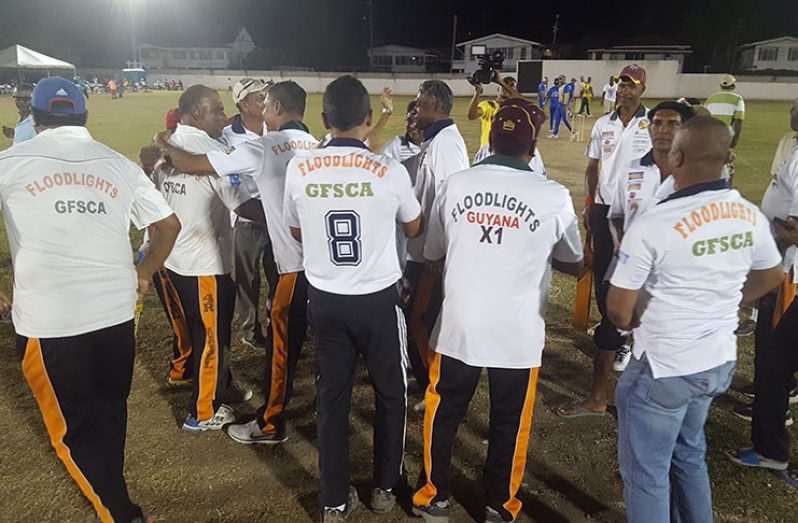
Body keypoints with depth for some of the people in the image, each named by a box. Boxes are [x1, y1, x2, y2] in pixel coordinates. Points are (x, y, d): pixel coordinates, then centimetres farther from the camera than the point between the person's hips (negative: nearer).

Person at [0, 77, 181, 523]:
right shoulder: (119, 165, 6)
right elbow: (169, 225, 10)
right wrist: (143, 274, 23)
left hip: (47, 322, -3)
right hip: (117, 312, 3)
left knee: (73, 427, 11)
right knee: (111, 411, 20)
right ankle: (109, 486, 39)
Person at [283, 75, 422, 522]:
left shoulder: (299, 168, -7)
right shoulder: (390, 170, -14)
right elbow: (414, 228, 5)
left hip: (325, 299, 3)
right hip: (378, 300, -2)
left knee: (332, 397, 15)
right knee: (391, 393, 18)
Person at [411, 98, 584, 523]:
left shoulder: (454, 185, -5)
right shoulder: (554, 196, -10)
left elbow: (433, 255, 6)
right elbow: (574, 264, 5)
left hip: (458, 325, 2)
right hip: (518, 332, -1)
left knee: (443, 412, 20)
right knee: (509, 421, 18)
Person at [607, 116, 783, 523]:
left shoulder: (653, 224, -25)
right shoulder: (750, 216, -4)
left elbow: (618, 312, -20)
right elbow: (770, 278, 15)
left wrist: (636, 320, 3)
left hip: (663, 369, -7)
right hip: (720, 361, 7)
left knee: (645, 472, 12)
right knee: (688, 455, 28)